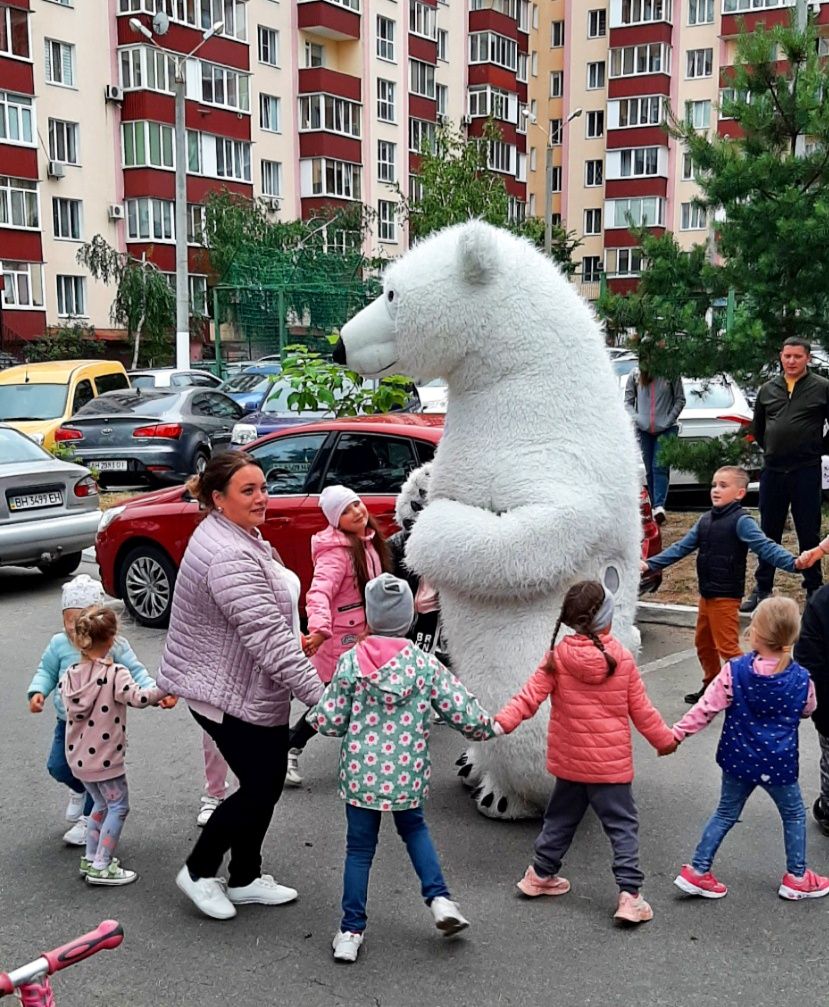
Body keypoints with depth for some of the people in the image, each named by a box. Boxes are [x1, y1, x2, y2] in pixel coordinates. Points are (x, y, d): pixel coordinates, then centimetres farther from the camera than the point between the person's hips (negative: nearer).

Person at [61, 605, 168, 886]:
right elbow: (138, 698, -31)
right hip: (105, 758, -7)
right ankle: (101, 867, 6)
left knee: (101, 804, 23)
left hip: (78, 757, 7)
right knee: (118, 807, 7)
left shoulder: (70, 675, -2)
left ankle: (91, 859, 29)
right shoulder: (115, 674, -21)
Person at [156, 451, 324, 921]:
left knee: (267, 782, 15)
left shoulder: (238, 536, 7)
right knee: (260, 787, 2)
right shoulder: (229, 557, -28)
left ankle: (247, 879, 30)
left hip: (253, 690, 10)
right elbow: (269, 639, -31)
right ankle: (199, 872, 21)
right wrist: (319, 694, -31)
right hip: (233, 697, -10)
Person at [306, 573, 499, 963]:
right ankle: (440, 898, 15)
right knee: (414, 828, 27)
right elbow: (462, 713, -5)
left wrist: (313, 715, 14)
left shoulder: (350, 661, -9)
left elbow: (330, 722, -7)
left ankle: (351, 931, 17)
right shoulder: (425, 664, -7)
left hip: (360, 773, -1)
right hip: (407, 774, 1)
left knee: (359, 847, 12)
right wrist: (487, 726, 14)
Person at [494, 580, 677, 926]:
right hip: (611, 764, -3)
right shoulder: (622, 659, -10)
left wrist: (501, 722, -13)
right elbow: (641, 710, -2)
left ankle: (541, 874, 34)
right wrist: (665, 739, 12)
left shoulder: (557, 658, -8)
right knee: (623, 825, 5)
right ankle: (629, 894, -3)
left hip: (570, 761, 3)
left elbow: (529, 698, -15)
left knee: (561, 817, 22)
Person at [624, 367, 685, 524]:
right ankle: (656, 507, 13)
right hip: (643, 430, 3)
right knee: (649, 469, 6)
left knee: (660, 467, -14)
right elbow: (628, 401, 7)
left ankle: (659, 506, -23)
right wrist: (638, 419, -7)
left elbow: (680, 400, 1)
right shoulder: (635, 375, 2)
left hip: (666, 429, -3)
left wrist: (669, 420, -8)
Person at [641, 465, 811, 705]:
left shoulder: (741, 521, -14)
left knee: (727, 647, -6)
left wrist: (793, 562, -41)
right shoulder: (706, 520, 10)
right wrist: (650, 564, 7)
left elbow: (765, 546, -25)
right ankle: (711, 687, 34)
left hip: (726, 597, -8)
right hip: (706, 594, 8)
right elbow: (681, 547, 12)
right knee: (703, 644, 19)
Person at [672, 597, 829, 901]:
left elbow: (707, 708, -15)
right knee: (794, 815, 21)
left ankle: (697, 871, 19)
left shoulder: (735, 671, -17)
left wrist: (677, 733, -6)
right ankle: (797, 877, 31)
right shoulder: (801, 679, -13)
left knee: (726, 814, 18)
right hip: (778, 762, -1)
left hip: (738, 759, 1)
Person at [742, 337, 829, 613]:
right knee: (769, 532, 11)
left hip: (806, 473, -4)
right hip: (772, 471, 4)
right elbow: (758, 426, 22)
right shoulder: (768, 389, 9)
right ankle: (762, 589, 20)